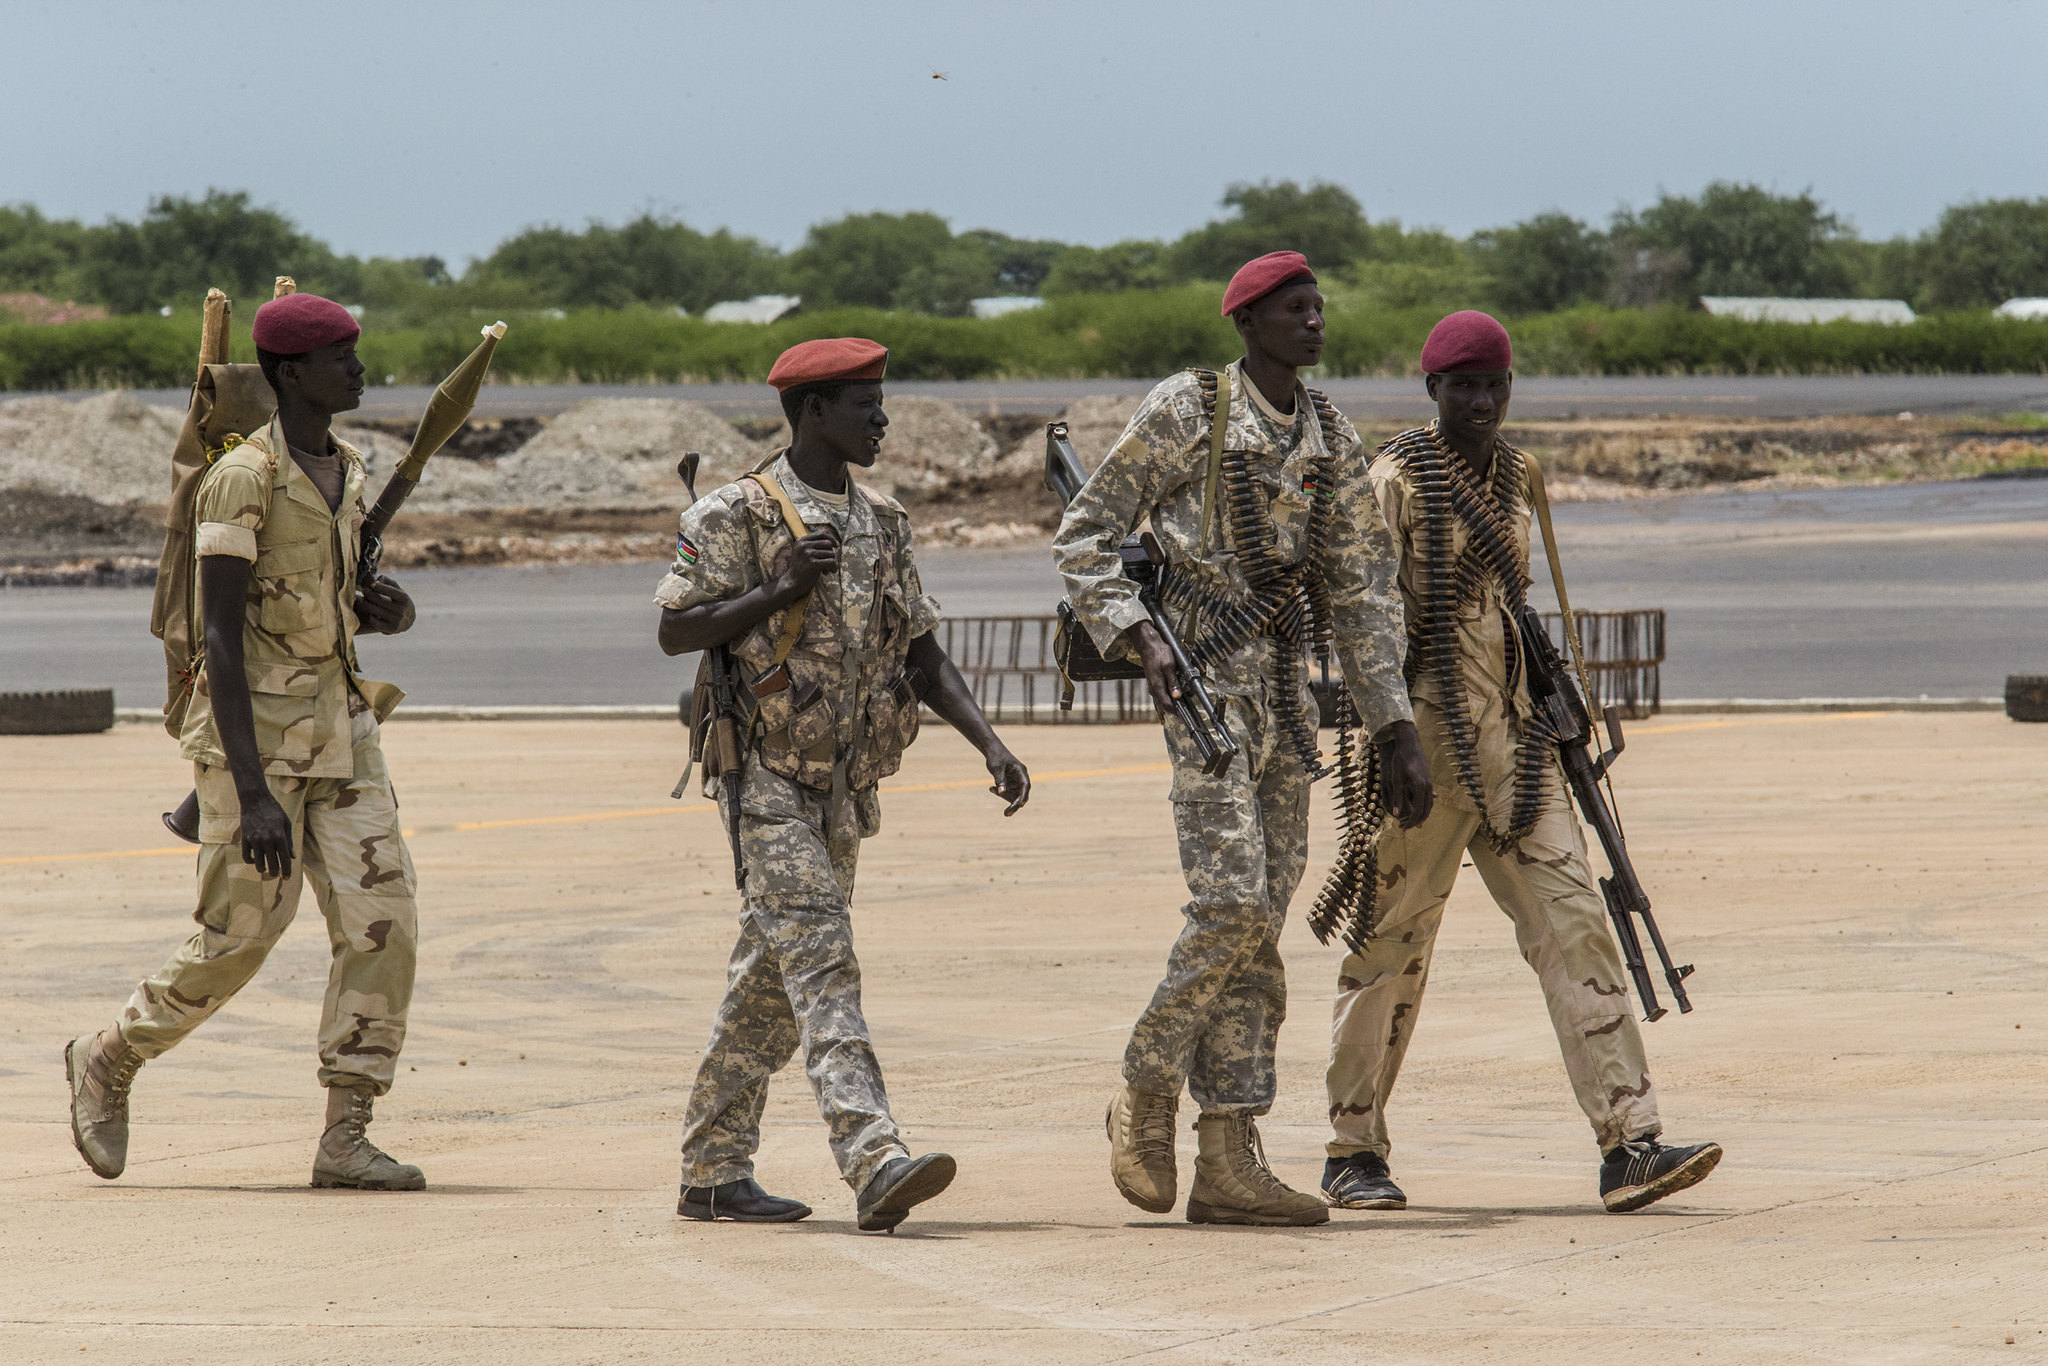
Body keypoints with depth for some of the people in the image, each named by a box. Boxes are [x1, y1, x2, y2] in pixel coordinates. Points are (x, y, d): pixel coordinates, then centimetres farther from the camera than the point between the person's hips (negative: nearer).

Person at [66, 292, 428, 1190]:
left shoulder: (345, 473, 10)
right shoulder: (242, 481, -15)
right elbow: (221, 637, -20)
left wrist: (381, 612, -3)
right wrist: (252, 792, -25)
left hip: (339, 724, 7)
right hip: (257, 731, -7)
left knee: (381, 921, -5)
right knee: (238, 939, 0)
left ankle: (345, 1136, -1)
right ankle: (107, 1063, 25)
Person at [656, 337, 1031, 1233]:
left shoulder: (882, 523, 13)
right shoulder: (739, 515, -8)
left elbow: (922, 654, 15)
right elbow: (675, 631, -10)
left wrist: (990, 745, 3)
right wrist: (783, 587, -19)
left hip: (843, 786, 7)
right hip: (766, 777, -7)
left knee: (773, 978, 11)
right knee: (821, 964, -17)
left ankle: (713, 1173, 18)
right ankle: (875, 1165, -28)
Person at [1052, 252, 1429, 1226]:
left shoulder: (1328, 437, 13)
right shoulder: (1186, 411, -4)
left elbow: (1361, 591, 14)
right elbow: (1082, 539, -2)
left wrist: (1397, 728, 8)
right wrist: (1139, 639, -16)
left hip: (1285, 686, 6)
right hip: (1204, 679, -6)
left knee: (1259, 924, 4)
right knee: (1232, 901, -18)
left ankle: (1229, 1164, 4)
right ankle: (1145, 1091, 3)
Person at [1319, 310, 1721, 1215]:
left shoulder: (1513, 477, 14)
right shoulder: (1398, 479, -8)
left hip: (1512, 732, 6)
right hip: (1430, 730, -6)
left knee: (1572, 920, -4)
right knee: (1393, 940, 1)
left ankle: (1628, 1145, -10)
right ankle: (1354, 1151, 13)